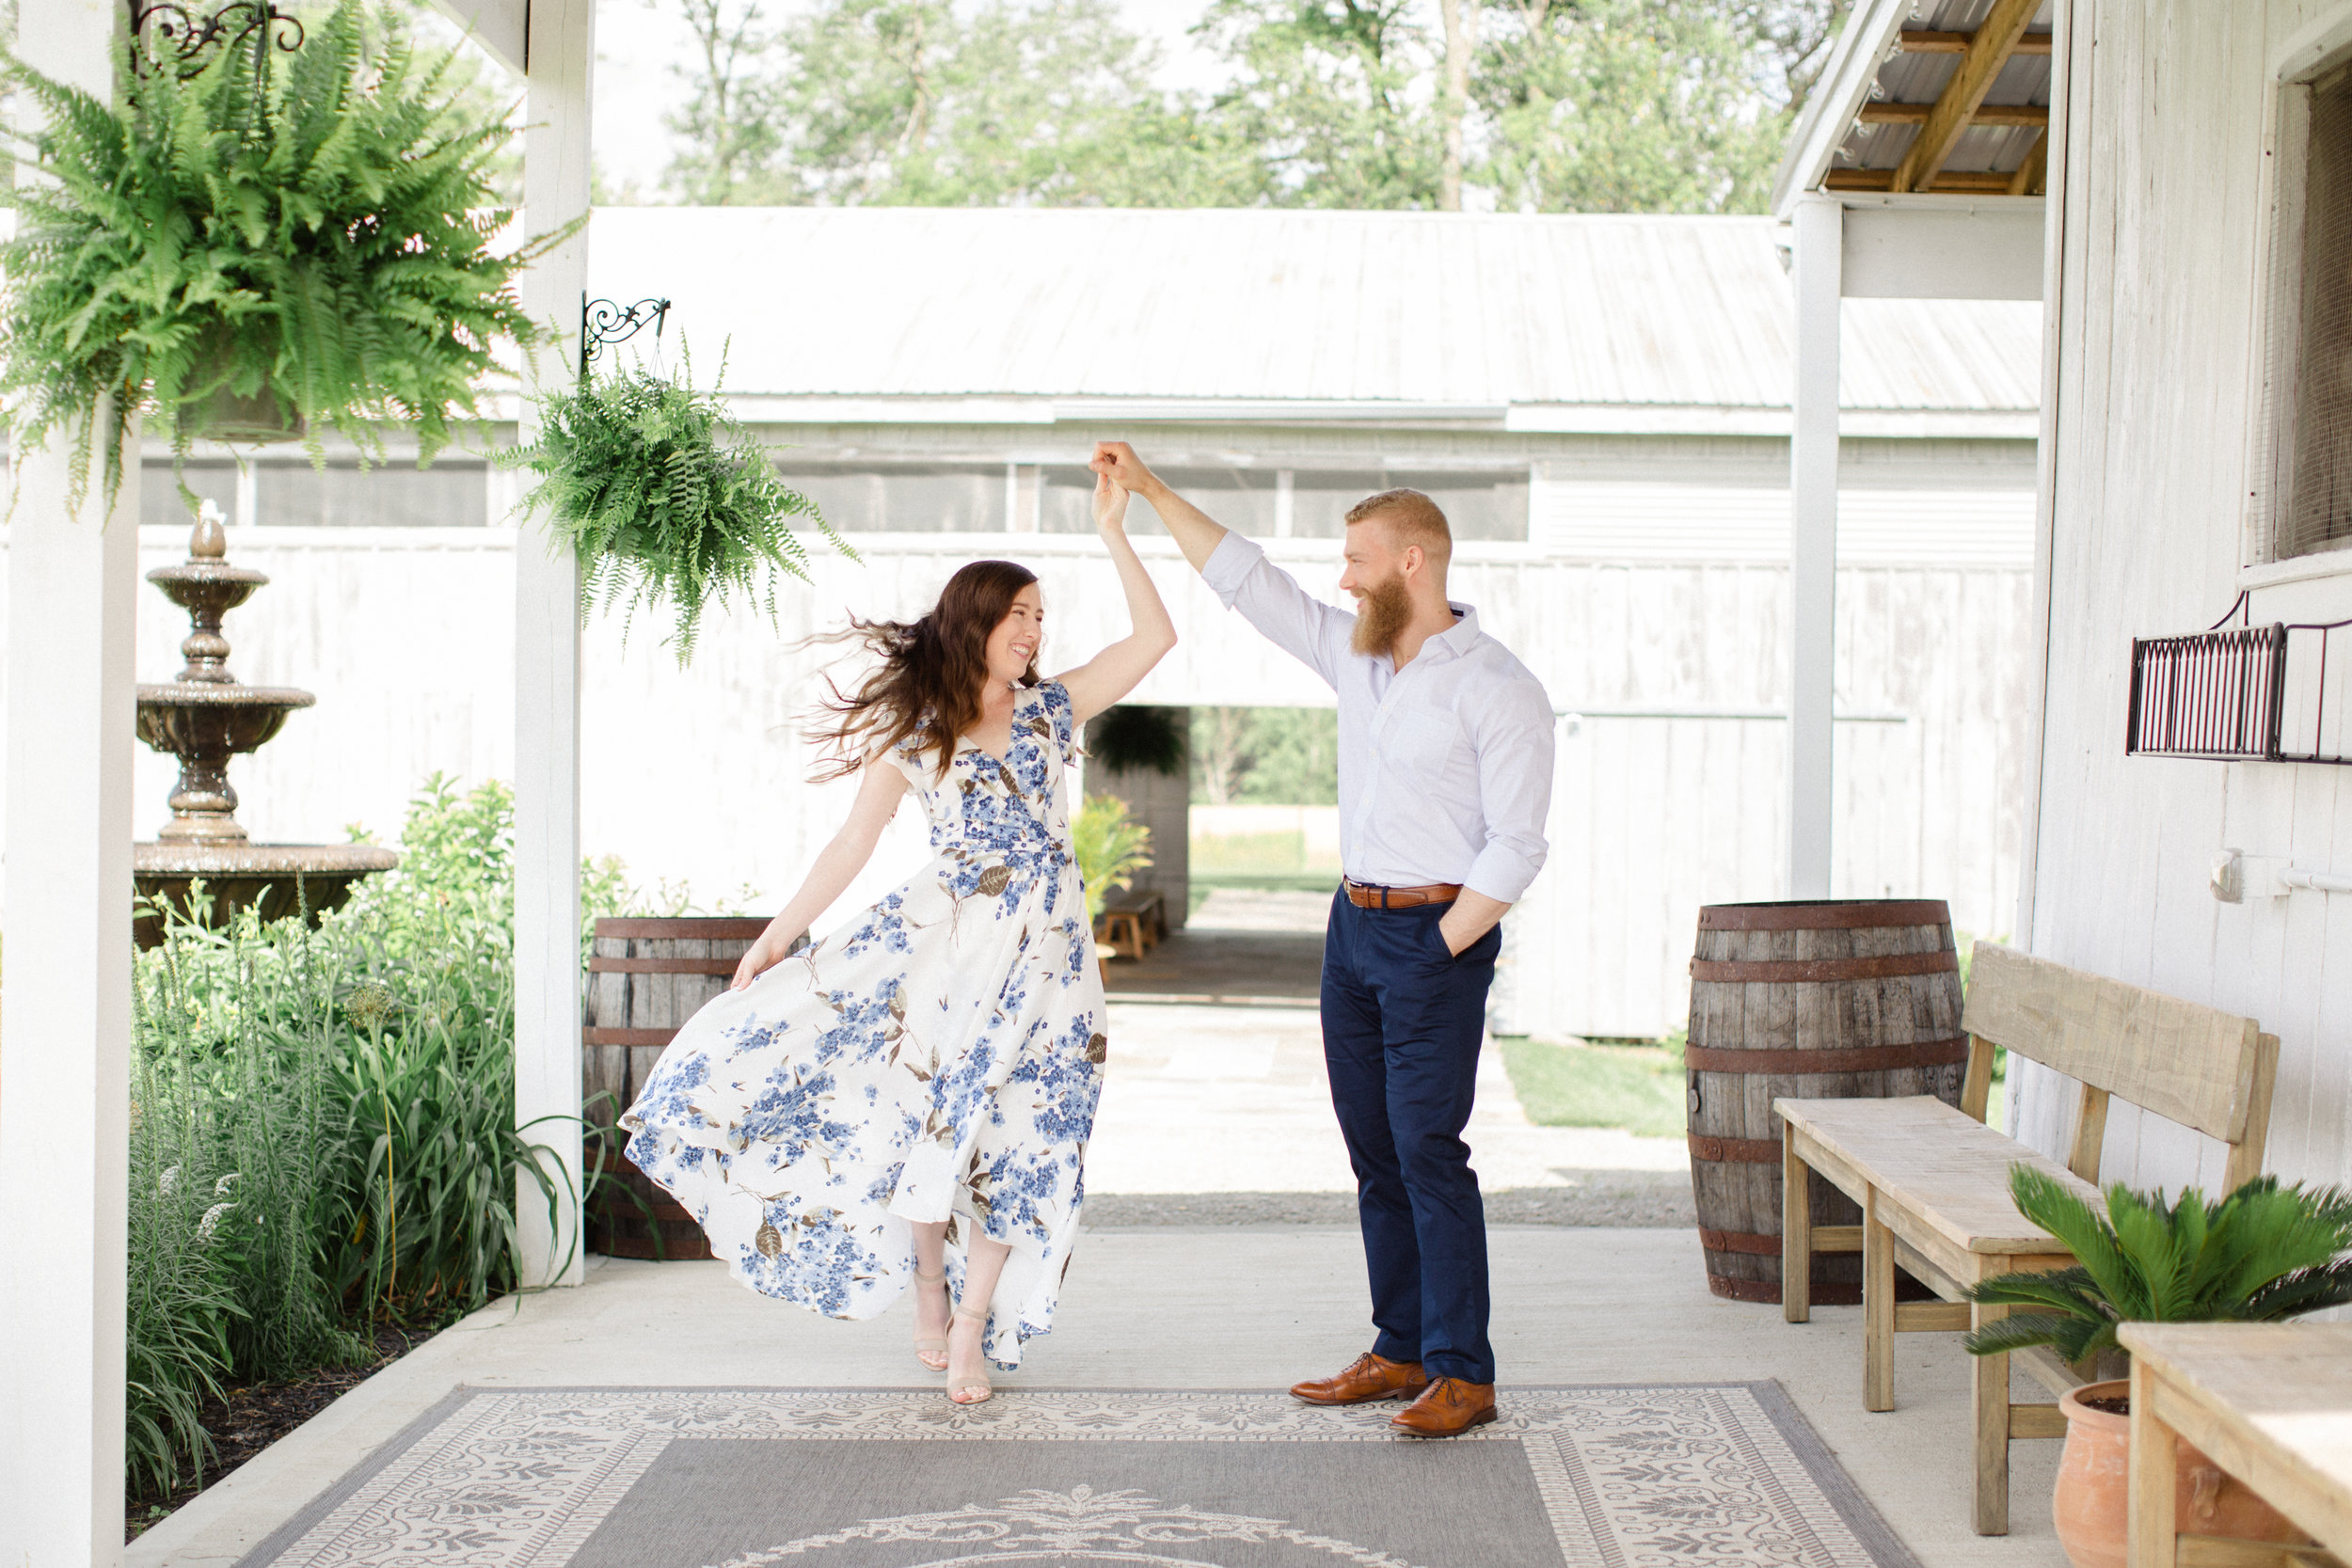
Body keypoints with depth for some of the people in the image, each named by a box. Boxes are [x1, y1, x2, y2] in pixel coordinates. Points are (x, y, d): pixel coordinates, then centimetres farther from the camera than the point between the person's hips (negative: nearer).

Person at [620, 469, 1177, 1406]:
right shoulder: (913, 733, 2)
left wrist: (1111, 530, -1)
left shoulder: (1051, 711, 8)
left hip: (1041, 942, 2)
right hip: (943, 937, -1)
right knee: (927, 1112, -2)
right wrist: (780, 935, -1)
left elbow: (1156, 636, 2)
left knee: (1014, 1123, 0)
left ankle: (973, 1321, 12)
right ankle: (928, 1299, 20)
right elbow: (852, 844, 3)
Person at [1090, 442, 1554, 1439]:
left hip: (1439, 933, -7)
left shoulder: (1499, 690, -11)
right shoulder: (1356, 655, 10)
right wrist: (1149, 492, 11)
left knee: (1428, 1149, -9)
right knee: (1373, 1148, 9)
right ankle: (1400, 1352, 17)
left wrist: (1437, 951, -15)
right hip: (1354, 920, 7)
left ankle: (1464, 1374, -3)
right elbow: (1245, 580, 14)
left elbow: (1515, 848, -13)